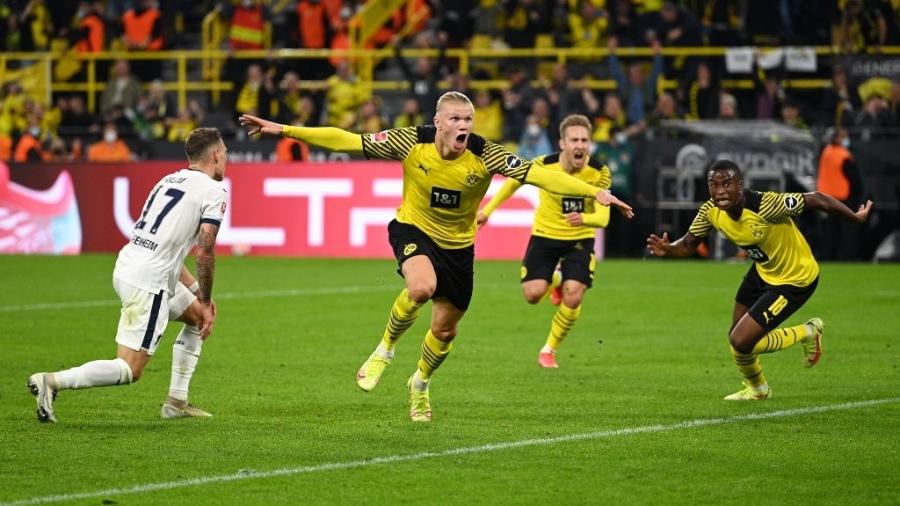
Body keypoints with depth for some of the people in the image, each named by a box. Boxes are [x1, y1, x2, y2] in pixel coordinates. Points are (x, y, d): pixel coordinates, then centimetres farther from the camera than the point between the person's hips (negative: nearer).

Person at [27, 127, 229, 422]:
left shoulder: (169, 180, 20)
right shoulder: (213, 191, -5)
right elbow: (205, 252, -10)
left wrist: (198, 292, 23)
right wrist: (205, 300, 2)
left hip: (127, 266, 9)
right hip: (148, 281, -9)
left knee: (198, 318, 27)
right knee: (130, 370, -7)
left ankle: (176, 402, 25)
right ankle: (51, 381, -18)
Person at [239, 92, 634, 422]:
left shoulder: (484, 155, -22)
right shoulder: (413, 143, -21)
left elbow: (538, 174, -29)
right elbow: (346, 141, -18)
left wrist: (594, 192, -40)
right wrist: (283, 130, -21)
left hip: (458, 245, 2)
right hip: (414, 230, -2)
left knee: (445, 329, 11)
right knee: (422, 287, -35)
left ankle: (420, 383, 44)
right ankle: (385, 349, -6)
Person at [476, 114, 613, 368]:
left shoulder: (599, 173, -19)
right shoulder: (543, 165, -19)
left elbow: (603, 217, -25)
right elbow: (514, 181, 2)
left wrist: (584, 219, -47)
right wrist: (488, 209, 7)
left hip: (579, 240, 0)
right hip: (545, 235, 0)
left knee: (573, 297, -15)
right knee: (533, 294, -12)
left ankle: (549, 349, 11)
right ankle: (554, 282, 29)